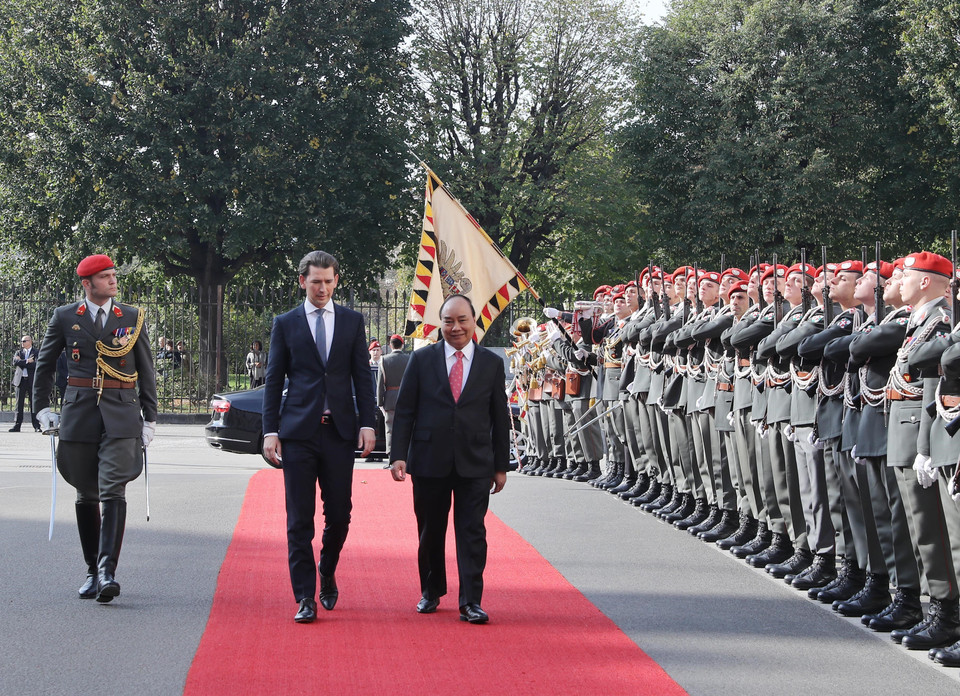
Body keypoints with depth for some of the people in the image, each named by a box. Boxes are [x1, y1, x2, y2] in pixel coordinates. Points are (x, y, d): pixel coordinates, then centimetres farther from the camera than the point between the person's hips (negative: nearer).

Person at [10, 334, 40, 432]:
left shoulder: (36, 353, 5)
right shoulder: (18, 353, 16)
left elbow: (36, 365, -11)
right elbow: (15, 363, -3)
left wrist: (22, 363, -5)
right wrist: (27, 362, -10)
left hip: (32, 380, -3)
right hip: (21, 380, 3)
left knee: (34, 403, -3)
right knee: (19, 403, 2)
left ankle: (36, 426, -1)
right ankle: (17, 425, 5)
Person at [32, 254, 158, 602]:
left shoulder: (132, 317, 7)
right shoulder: (64, 317, 6)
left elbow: (146, 370, 11)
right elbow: (44, 364, 15)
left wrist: (149, 418, 8)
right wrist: (43, 408, 8)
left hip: (121, 416, -1)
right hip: (79, 414, 1)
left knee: (113, 491, -14)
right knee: (86, 495, 8)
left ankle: (108, 571, -19)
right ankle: (92, 571, 21)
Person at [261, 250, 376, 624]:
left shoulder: (352, 321, 9)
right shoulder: (285, 324, 6)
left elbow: (363, 376, 8)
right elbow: (273, 380, 5)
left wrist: (367, 424, -1)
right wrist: (270, 431, -3)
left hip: (340, 430, 1)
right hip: (298, 432, -1)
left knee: (339, 513, 4)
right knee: (300, 519, -2)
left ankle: (327, 573, 31)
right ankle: (305, 597, 1)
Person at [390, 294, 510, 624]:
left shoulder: (491, 363, 6)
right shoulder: (422, 359, 3)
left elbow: (500, 418, 8)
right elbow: (404, 411, 3)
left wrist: (501, 465, 6)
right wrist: (399, 455, -6)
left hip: (475, 464, 0)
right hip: (430, 461, 0)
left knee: (472, 532, -4)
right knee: (430, 532, 9)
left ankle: (470, 602, -1)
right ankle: (431, 592, 26)